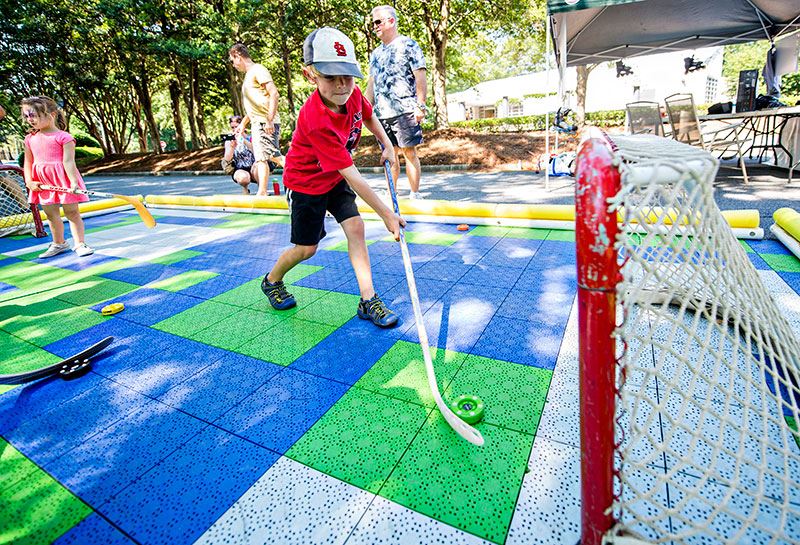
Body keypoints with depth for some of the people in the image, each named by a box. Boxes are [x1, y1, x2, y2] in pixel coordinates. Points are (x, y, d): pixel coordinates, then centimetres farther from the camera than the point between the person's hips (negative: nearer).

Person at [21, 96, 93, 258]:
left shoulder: (63, 137, -8)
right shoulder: (30, 139, 11)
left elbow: (68, 161, -15)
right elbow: (28, 161, 12)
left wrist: (74, 182, -22)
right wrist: (29, 181, 1)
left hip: (64, 179, -6)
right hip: (43, 182, 6)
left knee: (72, 211, 0)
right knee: (51, 214, 12)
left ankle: (80, 243, 5)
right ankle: (58, 243, 24)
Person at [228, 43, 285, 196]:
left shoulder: (258, 69, -6)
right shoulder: (249, 75, 22)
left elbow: (274, 93, -18)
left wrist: (269, 120, -24)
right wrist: (243, 123, 26)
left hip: (266, 123, -10)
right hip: (257, 123, 10)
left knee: (261, 157, -9)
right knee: (274, 156, 10)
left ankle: (262, 193, -4)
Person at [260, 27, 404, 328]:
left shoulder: (352, 94, -15)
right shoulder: (315, 120, -36)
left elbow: (368, 116, 13)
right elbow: (352, 176, -37)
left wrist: (387, 145, 2)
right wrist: (387, 215, -35)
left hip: (336, 178, 6)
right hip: (306, 182, -6)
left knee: (355, 227, -9)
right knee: (306, 248, 2)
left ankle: (368, 300, -4)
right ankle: (271, 281, 33)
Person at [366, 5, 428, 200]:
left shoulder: (408, 45, 2)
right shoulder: (375, 53, 21)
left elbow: (420, 76, -5)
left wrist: (420, 105, -14)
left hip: (405, 110, -6)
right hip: (382, 112, 6)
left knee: (409, 152, -5)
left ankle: (414, 195, 2)